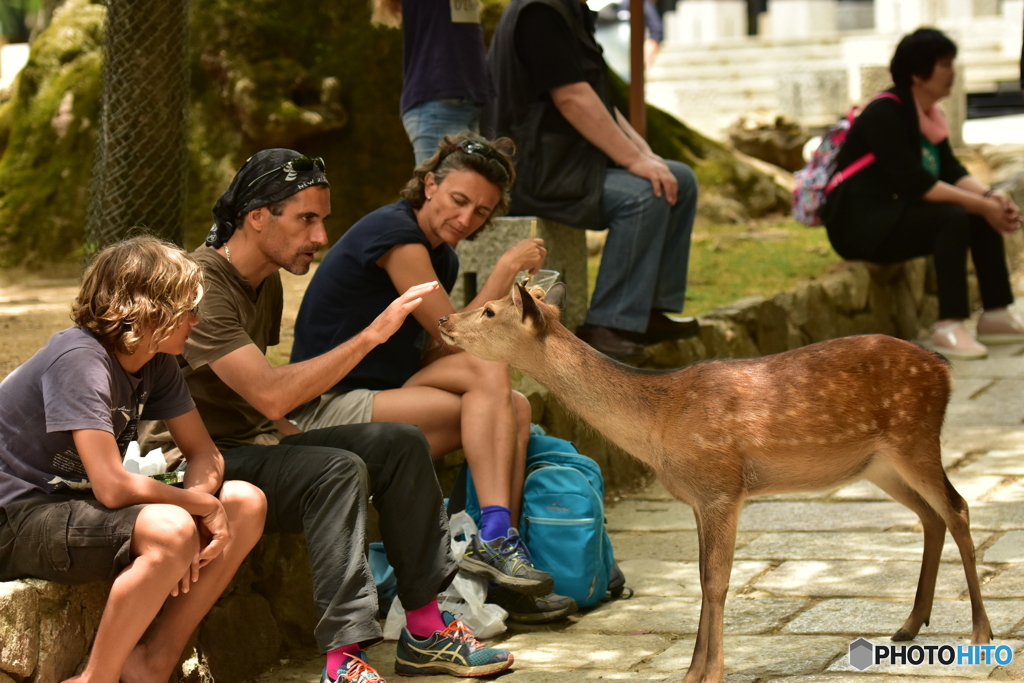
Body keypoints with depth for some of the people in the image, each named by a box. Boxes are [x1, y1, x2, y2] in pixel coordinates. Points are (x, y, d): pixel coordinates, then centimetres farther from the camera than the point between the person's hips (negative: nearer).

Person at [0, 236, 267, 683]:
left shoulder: (155, 363, 3)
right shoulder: (79, 360, -23)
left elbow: (205, 455, 7)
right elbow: (111, 487, -30)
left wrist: (195, 501, -15)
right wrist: (202, 504, -18)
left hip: (75, 502, 9)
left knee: (246, 505, -4)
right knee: (169, 531, -34)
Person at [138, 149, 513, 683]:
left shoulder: (266, 281, 11)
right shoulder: (200, 287, -21)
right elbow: (270, 395, -31)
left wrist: (300, 439, 4)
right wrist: (371, 335, -30)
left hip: (255, 444, 10)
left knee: (402, 445, -4)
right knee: (338, 471, -31)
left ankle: (425, 635, -3)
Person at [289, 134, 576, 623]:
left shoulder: (442, 257, 16)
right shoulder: (394, 232, -14)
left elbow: (431, 357, 12)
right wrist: (507, 267, -7)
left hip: (382, 399, 9)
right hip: (329, 412, -9)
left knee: (514, 407, -10)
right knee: (487, 370, -22)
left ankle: (499, 545, -19)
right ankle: (494, 537, -27)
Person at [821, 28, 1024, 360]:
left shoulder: (927, 115, 9)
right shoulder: (885, 114, -19)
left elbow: (952, 172, 4)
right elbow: (915, 184, -25)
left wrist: (990, 196, -15)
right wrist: (981, 204, -24)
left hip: (897, 213, 9)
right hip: (861, 223, -9)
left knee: (984, 215, -3)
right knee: (953, 217, -28)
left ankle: (995, 316, -2)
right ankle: (948, 328, -33)